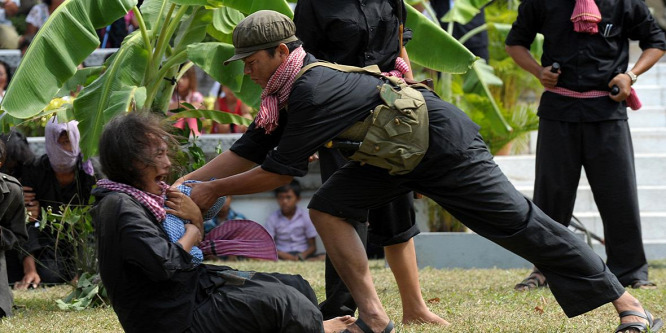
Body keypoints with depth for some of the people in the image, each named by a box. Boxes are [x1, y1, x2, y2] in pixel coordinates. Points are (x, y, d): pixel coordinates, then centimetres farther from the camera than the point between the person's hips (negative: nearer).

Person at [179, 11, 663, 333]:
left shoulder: (313, 90, -28)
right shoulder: (287, 94, 2)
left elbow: (280, 171, -25)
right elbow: (248, 151, 8)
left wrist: (214, 190, -16)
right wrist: (187, 181, 0)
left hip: (445, 146, -9)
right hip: (398, 155, 9)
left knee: (518, 223, -5)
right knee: (328, 208, -5)